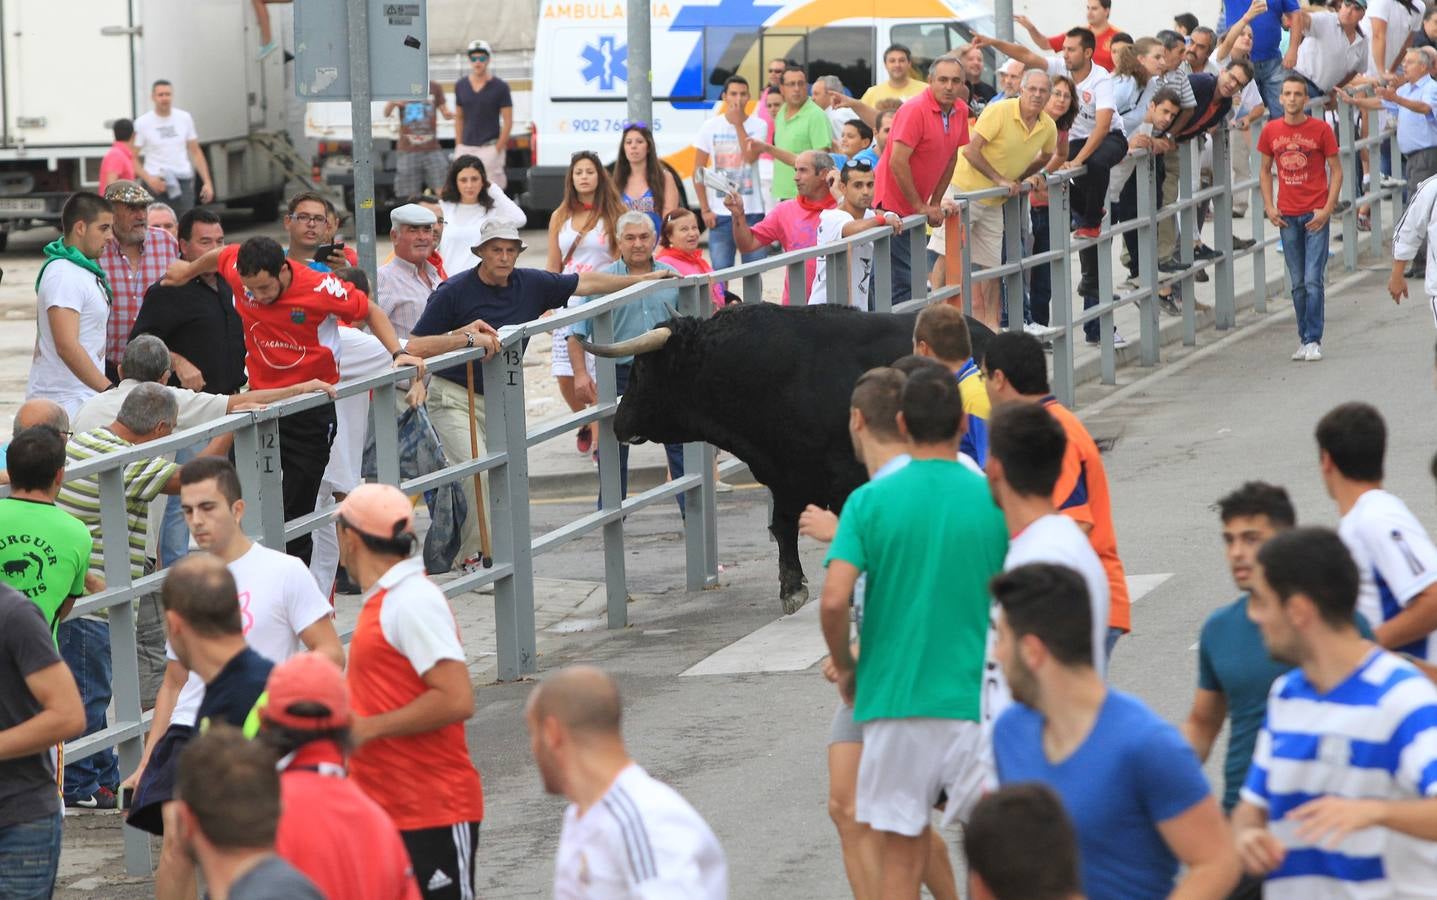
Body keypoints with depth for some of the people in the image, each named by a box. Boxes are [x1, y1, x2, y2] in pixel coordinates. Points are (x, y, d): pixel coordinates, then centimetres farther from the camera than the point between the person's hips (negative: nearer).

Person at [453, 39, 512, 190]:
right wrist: (458, 146, 9)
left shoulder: (500, 87, -2)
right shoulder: (461, 85, 11)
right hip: (466, 147, 4)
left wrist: (498, 148, -8)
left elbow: (508, 121, -2)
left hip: (489, 147, -4)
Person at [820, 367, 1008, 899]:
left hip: (893, 696, 0)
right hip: (976, 697, 0)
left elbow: (834, 600, -13)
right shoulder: (993, 501, -3)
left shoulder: (870, 500, -4)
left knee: (902, 853, 8)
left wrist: (844, 666, 4)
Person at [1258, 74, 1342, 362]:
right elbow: (1265, 170, 14)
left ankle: (1313, 341, -6)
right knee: (1298, 283, 9)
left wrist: (1327, 209, -10)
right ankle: (1304, 339, 17)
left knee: (1314, 280, -9)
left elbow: (1336, 170, -1)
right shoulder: (1270, 131, 4)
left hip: (1315, 214, -3)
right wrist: (1269, 206, 2)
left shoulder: (1321, 129, -5)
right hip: (1287, 216, 3)